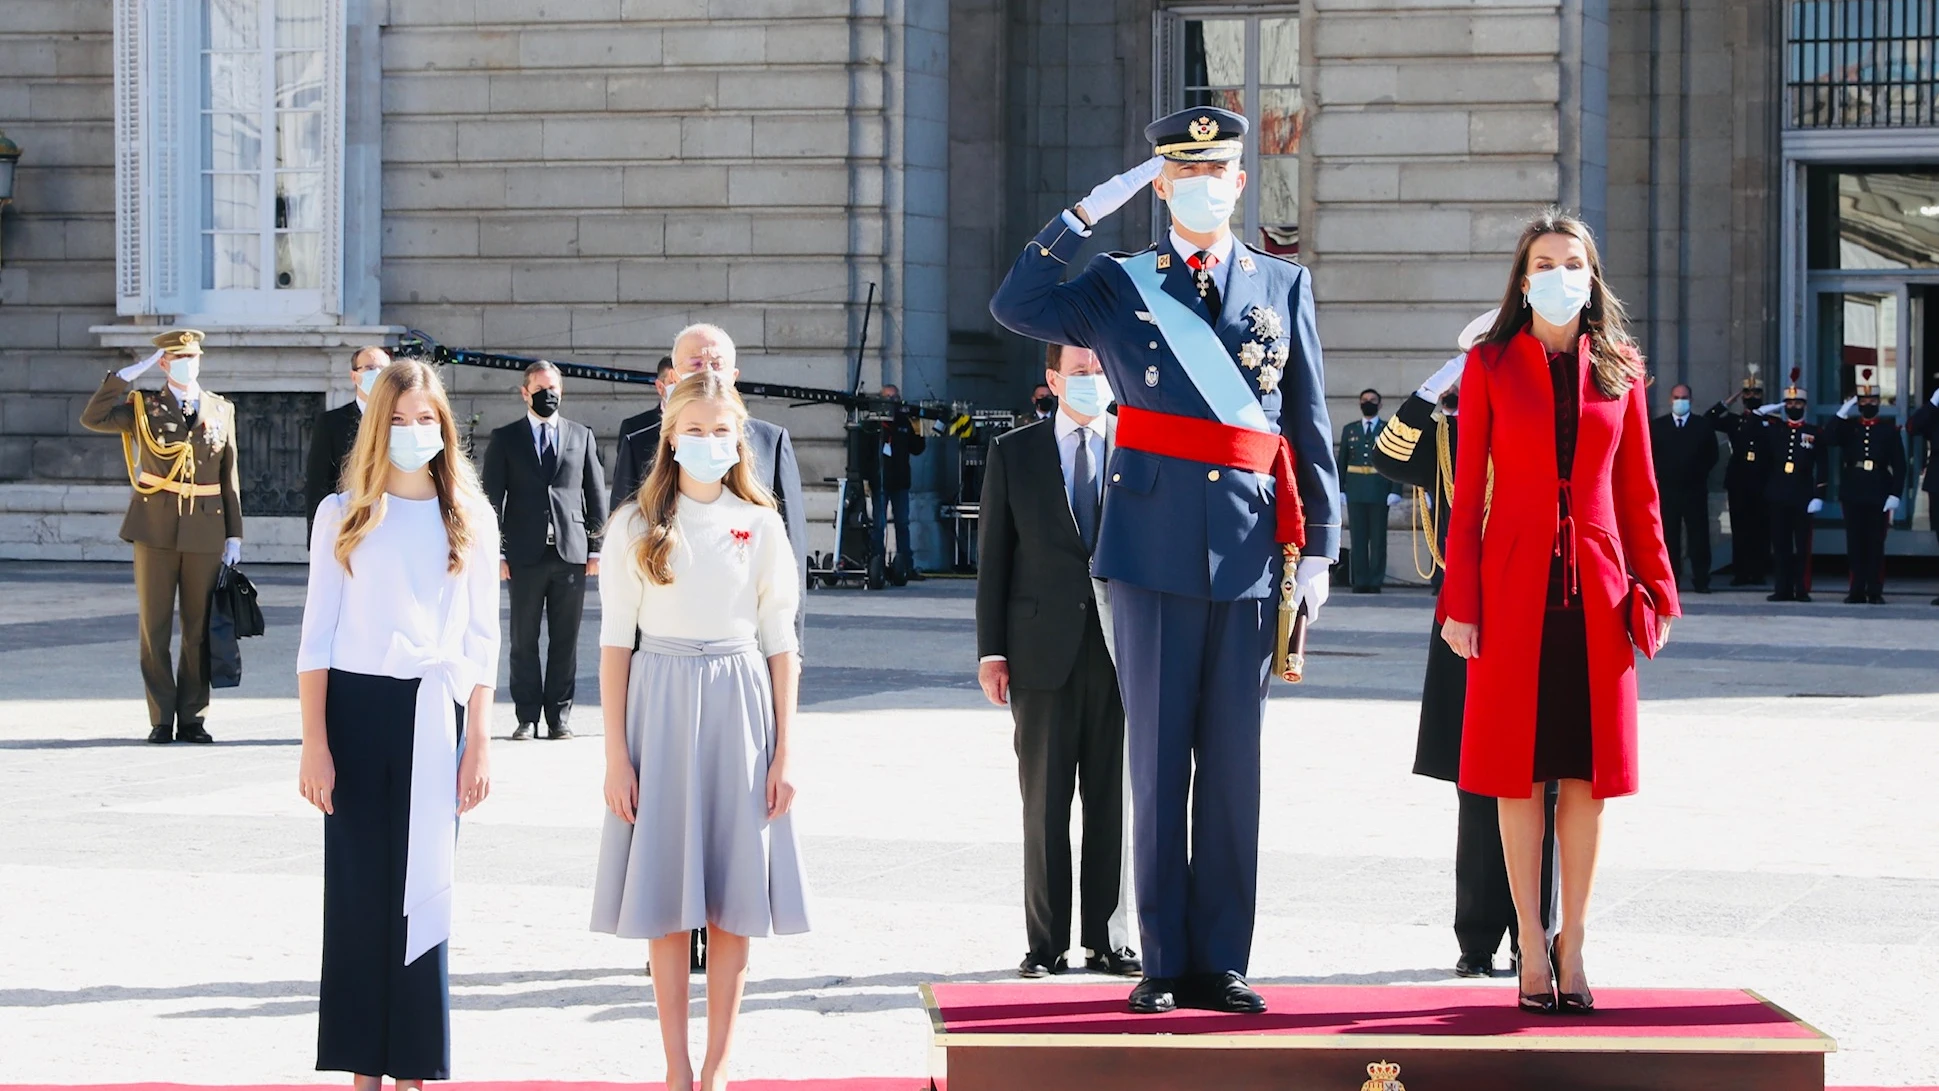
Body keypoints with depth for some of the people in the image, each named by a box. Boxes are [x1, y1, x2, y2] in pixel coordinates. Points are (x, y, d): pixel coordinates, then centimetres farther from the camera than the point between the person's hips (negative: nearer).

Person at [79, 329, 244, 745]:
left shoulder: (222, 410, 9)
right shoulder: (144, 407, 5)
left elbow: (230, 476, 9)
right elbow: (92, 418, -10)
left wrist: (234, 535, 5)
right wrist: (126, 375, -11)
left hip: (206, 532, 1)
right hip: (155, 529, -1)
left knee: (199, 629, 4)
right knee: (154, 628, 1)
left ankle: (193, 718, 12)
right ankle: (161, 720, 8)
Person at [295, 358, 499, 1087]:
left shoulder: (470, 519, 7)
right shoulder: (343, 514, 4)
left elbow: (482, 640, 7)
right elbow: (317, 637, 2)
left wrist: (479, 742, 0)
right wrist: (315, 745, -5)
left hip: (434, 714, 0)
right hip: (356, 706, 0)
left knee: (422, 891, 2)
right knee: (356, 891, 1)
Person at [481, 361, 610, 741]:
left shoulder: (582, 436, 12)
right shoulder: (505, 439, 7)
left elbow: (595, 494, 12)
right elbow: (492, 498, 5)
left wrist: (596, 546, 6)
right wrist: (496, 551, -2)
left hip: (572, 552, 1)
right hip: (524, 553, -1)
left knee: (566, 640, 3)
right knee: (524, 641, 2)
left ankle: (559, 716, 9)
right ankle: (527, 716, 8)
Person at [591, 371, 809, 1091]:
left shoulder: (760, 526, 4)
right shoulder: (637, 525, 1)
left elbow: (779, 643, 5)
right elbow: (616, 641, 0)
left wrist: (783, 753, 0)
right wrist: (616, 755, -5)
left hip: (738, 709, 1)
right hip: (660, 704, -1)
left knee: (732, 896, 2)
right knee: (666, 895, 2)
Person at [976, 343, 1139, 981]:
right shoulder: (1013, 452, 9)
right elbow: (993, 557, 7)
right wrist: (990, 650, 0)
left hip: (1122, 647, 0)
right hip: (1043, 652, 0)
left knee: (1112, 801, 3)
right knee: (1045, 803, 2)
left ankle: (1108, 939, 10)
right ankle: (1046, 943, 9)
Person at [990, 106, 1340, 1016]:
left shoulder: (1285, 285, 11)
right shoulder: (1119, 285, 8)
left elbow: (1311, 427, 10)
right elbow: (1017, 307, -9)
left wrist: (1319, 548, 4)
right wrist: (1088, 209, -8)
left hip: (1251, 555, 1)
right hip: (1153, 554, -1)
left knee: (1234, 767, 4)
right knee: (1158, 763, 3)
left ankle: (1221, 964, 11)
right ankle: (1163, 964, 10)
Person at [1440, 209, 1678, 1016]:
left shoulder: (1619, 372, 9)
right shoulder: (1489, 365, 3)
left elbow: (1637, 494, 10)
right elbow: (1468, 492, 0)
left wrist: (1657, 588, 3)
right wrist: (1460, 602, -5)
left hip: (1595, 591, 2)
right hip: (1515, 586, -2)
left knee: (1587, 769, 3)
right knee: (1519, 771, 0)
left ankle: (1573, 943, 11)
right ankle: (1532, 948, 6)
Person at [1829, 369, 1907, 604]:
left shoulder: (1889, 429, 6)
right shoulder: (1848, 426, 10)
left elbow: (1899, 465, 2)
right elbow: (1833, 439, -12)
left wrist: (1895, 495, -7)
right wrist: (1843, 413, -13)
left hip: (1878, 496, -2)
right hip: (1853, 494, 2)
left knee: (1875, 545, 0)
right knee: (1855, 544, 3)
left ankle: (1875, 592, 2)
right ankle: (1857, 591, 7)